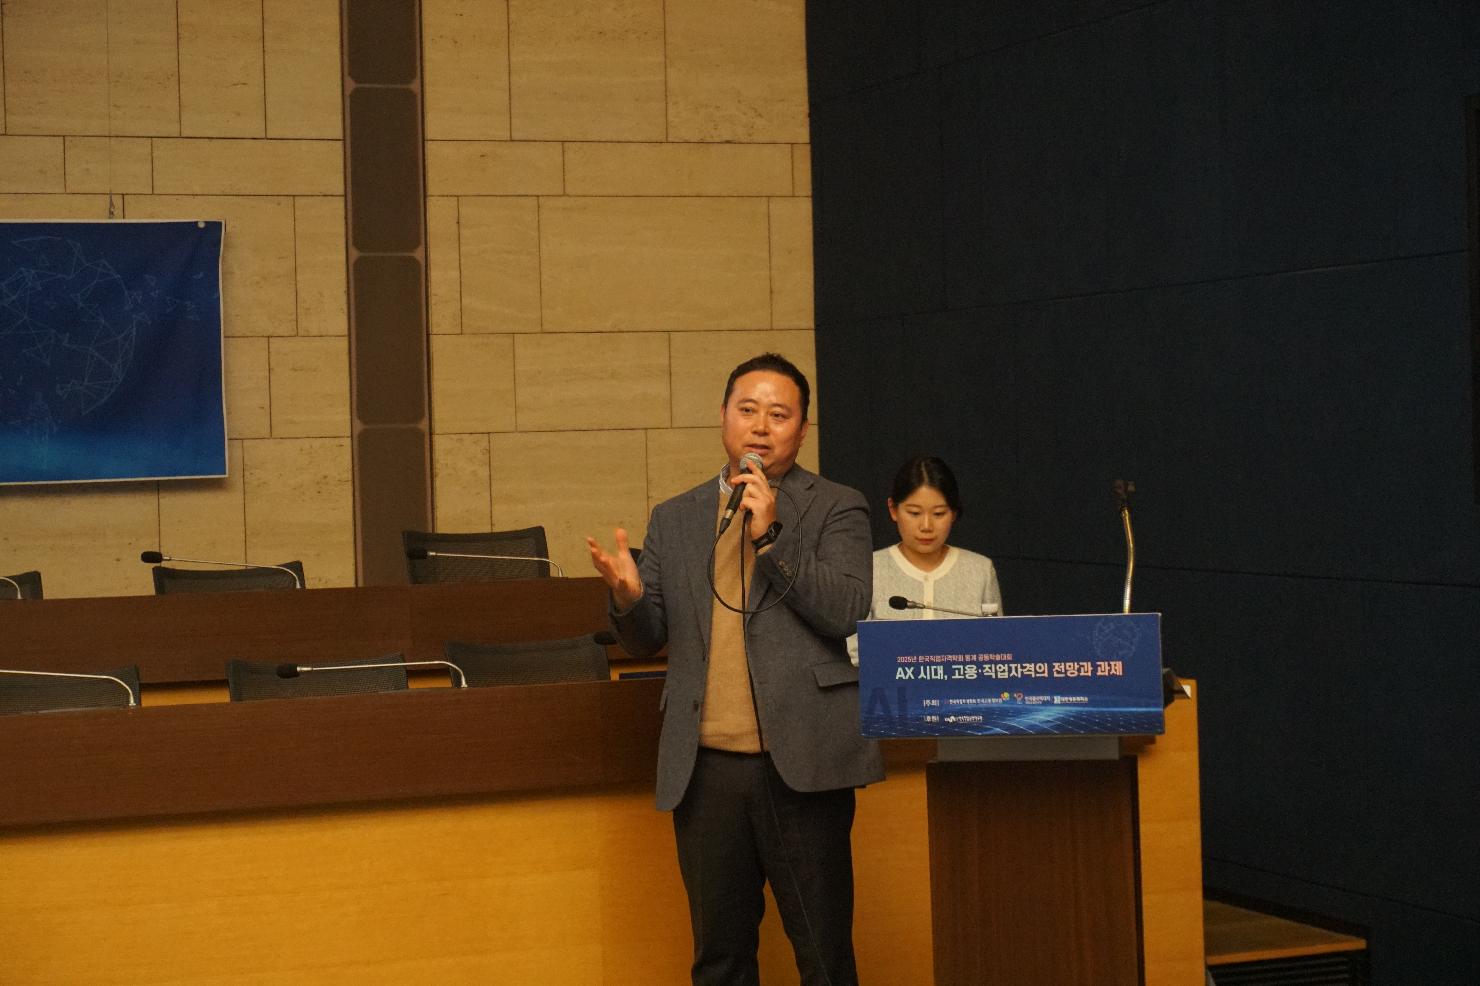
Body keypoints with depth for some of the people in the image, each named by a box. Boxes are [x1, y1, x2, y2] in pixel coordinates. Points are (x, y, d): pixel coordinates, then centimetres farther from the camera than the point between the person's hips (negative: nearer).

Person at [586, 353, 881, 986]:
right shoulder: (674, 519, 15)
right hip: (706, 768, 4)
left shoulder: (836, 509, 5)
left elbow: (847, 612, -9)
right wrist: (629, 596, -9)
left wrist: (769, 539, -14)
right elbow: (646, 640, 13)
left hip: (800, 764, -3)